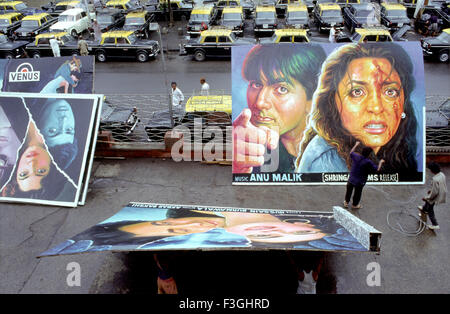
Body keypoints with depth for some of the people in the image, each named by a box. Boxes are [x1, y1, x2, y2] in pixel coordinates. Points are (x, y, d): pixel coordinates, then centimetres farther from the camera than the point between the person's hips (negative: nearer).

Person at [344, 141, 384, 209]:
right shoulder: (368, 162, -24)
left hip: (351, 179, 3)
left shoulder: (356, 156, -13)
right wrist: (380, 162, 4)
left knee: (349, 191, 25)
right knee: (357, 193, 21)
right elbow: (377, 169, -14)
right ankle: (355, 205, 42)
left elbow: (351, 152, 11)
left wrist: (356, 145, 23)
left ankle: (346, 202, 44)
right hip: (360, 182, -3)